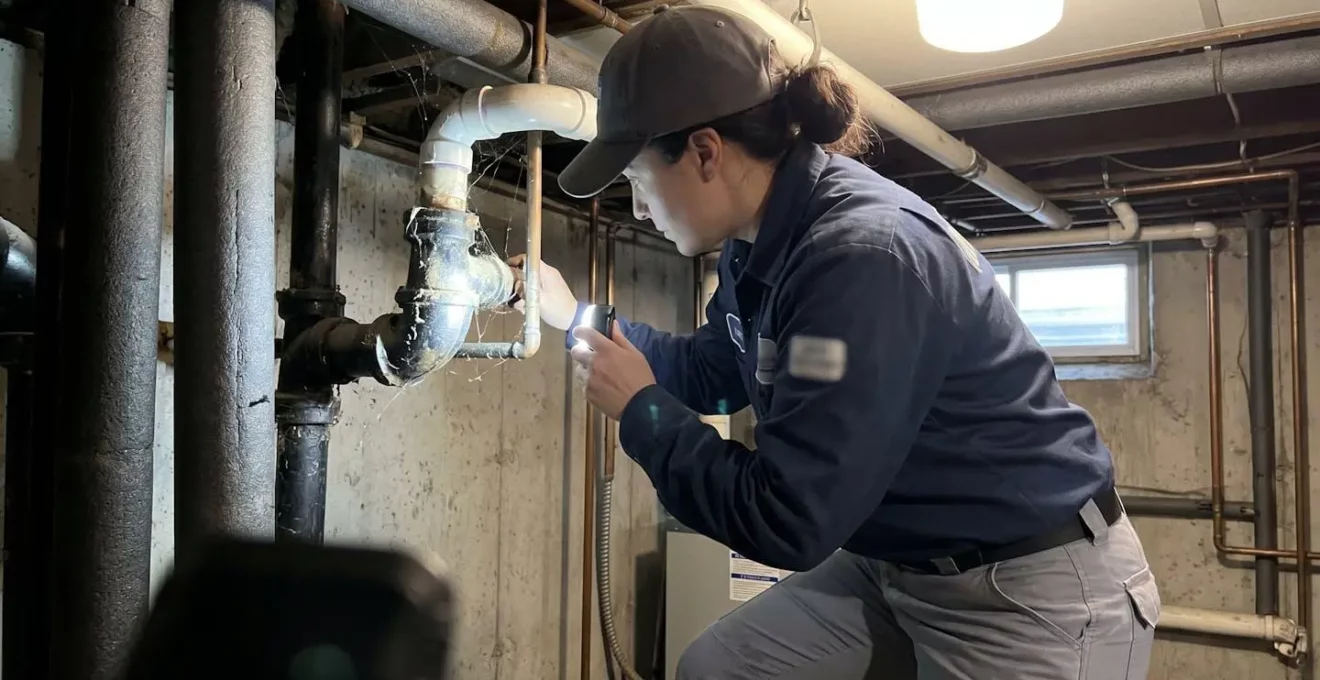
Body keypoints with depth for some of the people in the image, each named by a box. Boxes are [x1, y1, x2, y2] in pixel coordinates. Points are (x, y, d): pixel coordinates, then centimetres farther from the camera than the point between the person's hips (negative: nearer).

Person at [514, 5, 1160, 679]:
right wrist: (575, 316, 14)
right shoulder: (763, 241, -1)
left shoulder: (866, 254, -30)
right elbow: (708, 372, 17)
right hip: (897, 566, 8)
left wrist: (640, 410, -16)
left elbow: (785, 523, -28)